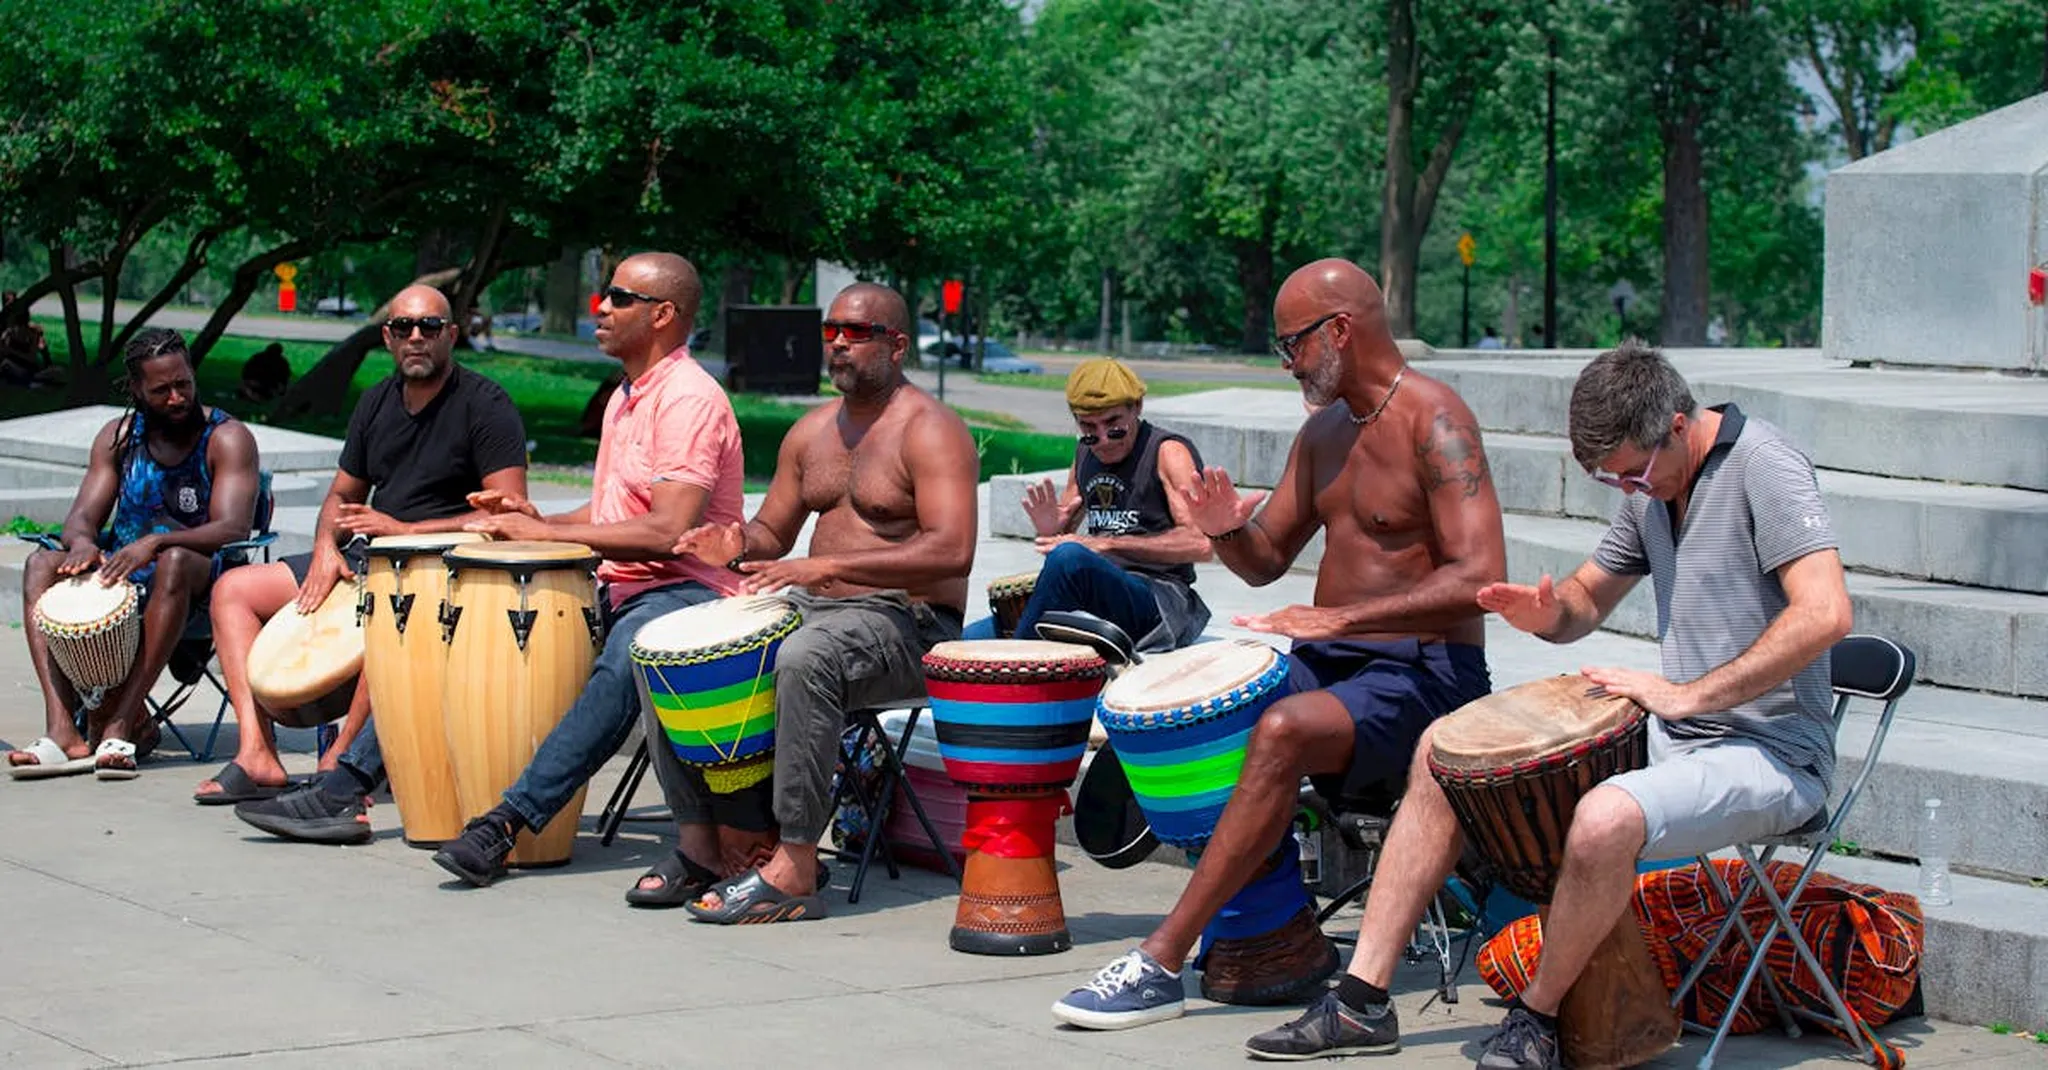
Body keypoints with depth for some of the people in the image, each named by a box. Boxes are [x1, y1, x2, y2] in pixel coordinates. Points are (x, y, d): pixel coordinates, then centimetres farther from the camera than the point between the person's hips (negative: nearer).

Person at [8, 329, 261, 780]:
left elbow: (233, 529, -17)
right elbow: (82, 516, 4)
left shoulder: (227, 437, -5)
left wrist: (156, 543, -34)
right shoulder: (118, 437, 10)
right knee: (41, 565, -20)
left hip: (201, 584, -5)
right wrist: (82, 542, -23)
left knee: (174, 562, -39)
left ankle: (121, 724, -42)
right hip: (120, 574, 5)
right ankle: (63, 730, -35)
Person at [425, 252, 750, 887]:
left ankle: (510, 821, -41)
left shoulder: (689, 399, -12)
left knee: (623, 665, -38)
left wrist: (547, 532, -18)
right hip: (616, 587, 10)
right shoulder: (625, 399, 19)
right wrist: (535, 522, 6)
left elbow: (668, 531, -22)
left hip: (687, 590, -10)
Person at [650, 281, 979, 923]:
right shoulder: (812, 431, 16)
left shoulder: (929, 430, -9)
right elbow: (773, 533, 24)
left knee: (805, 658, -40)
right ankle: (698, 844, -5)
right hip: (814, 605, 8)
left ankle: (794, 870, -36)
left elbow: (952, 552, -23)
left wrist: (828, 566, -28)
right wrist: (739, 547, -3)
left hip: (908, 623, -8)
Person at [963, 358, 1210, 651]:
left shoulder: (1167, 452, -5)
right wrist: (1050, 528, 0)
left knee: (1070, 557, -36)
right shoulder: (1086, 455, 17)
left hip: (1161, 601, -7)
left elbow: (1200, 543, -18)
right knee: (969, 640, -9)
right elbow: (1064, 534, 27)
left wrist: (1108, 543, -22)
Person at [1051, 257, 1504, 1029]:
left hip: (1425, 674, -9)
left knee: (1283, 730, -34)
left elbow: (1482, 580, -23)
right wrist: (1228, 533, -6)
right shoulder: (1322, 431, 14)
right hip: (1328, 659, 9)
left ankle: (1160, 964, -31)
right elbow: (1266, 561, 19)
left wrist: (1337, 617, -29)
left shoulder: (1433, 421, -13)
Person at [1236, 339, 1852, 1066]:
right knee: (1445, 752, 5)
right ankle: (1363, 1000, 2)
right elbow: (1588, 599, 21)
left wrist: (1689, 694, -27)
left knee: (1604, 820, -38)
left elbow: (1826, 613, -28)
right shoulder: (1652, 486, 9)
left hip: (1768, 754, -9)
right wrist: (1546, 611, -4)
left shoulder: (1763, 466, -16)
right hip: (1671, 735, 9)